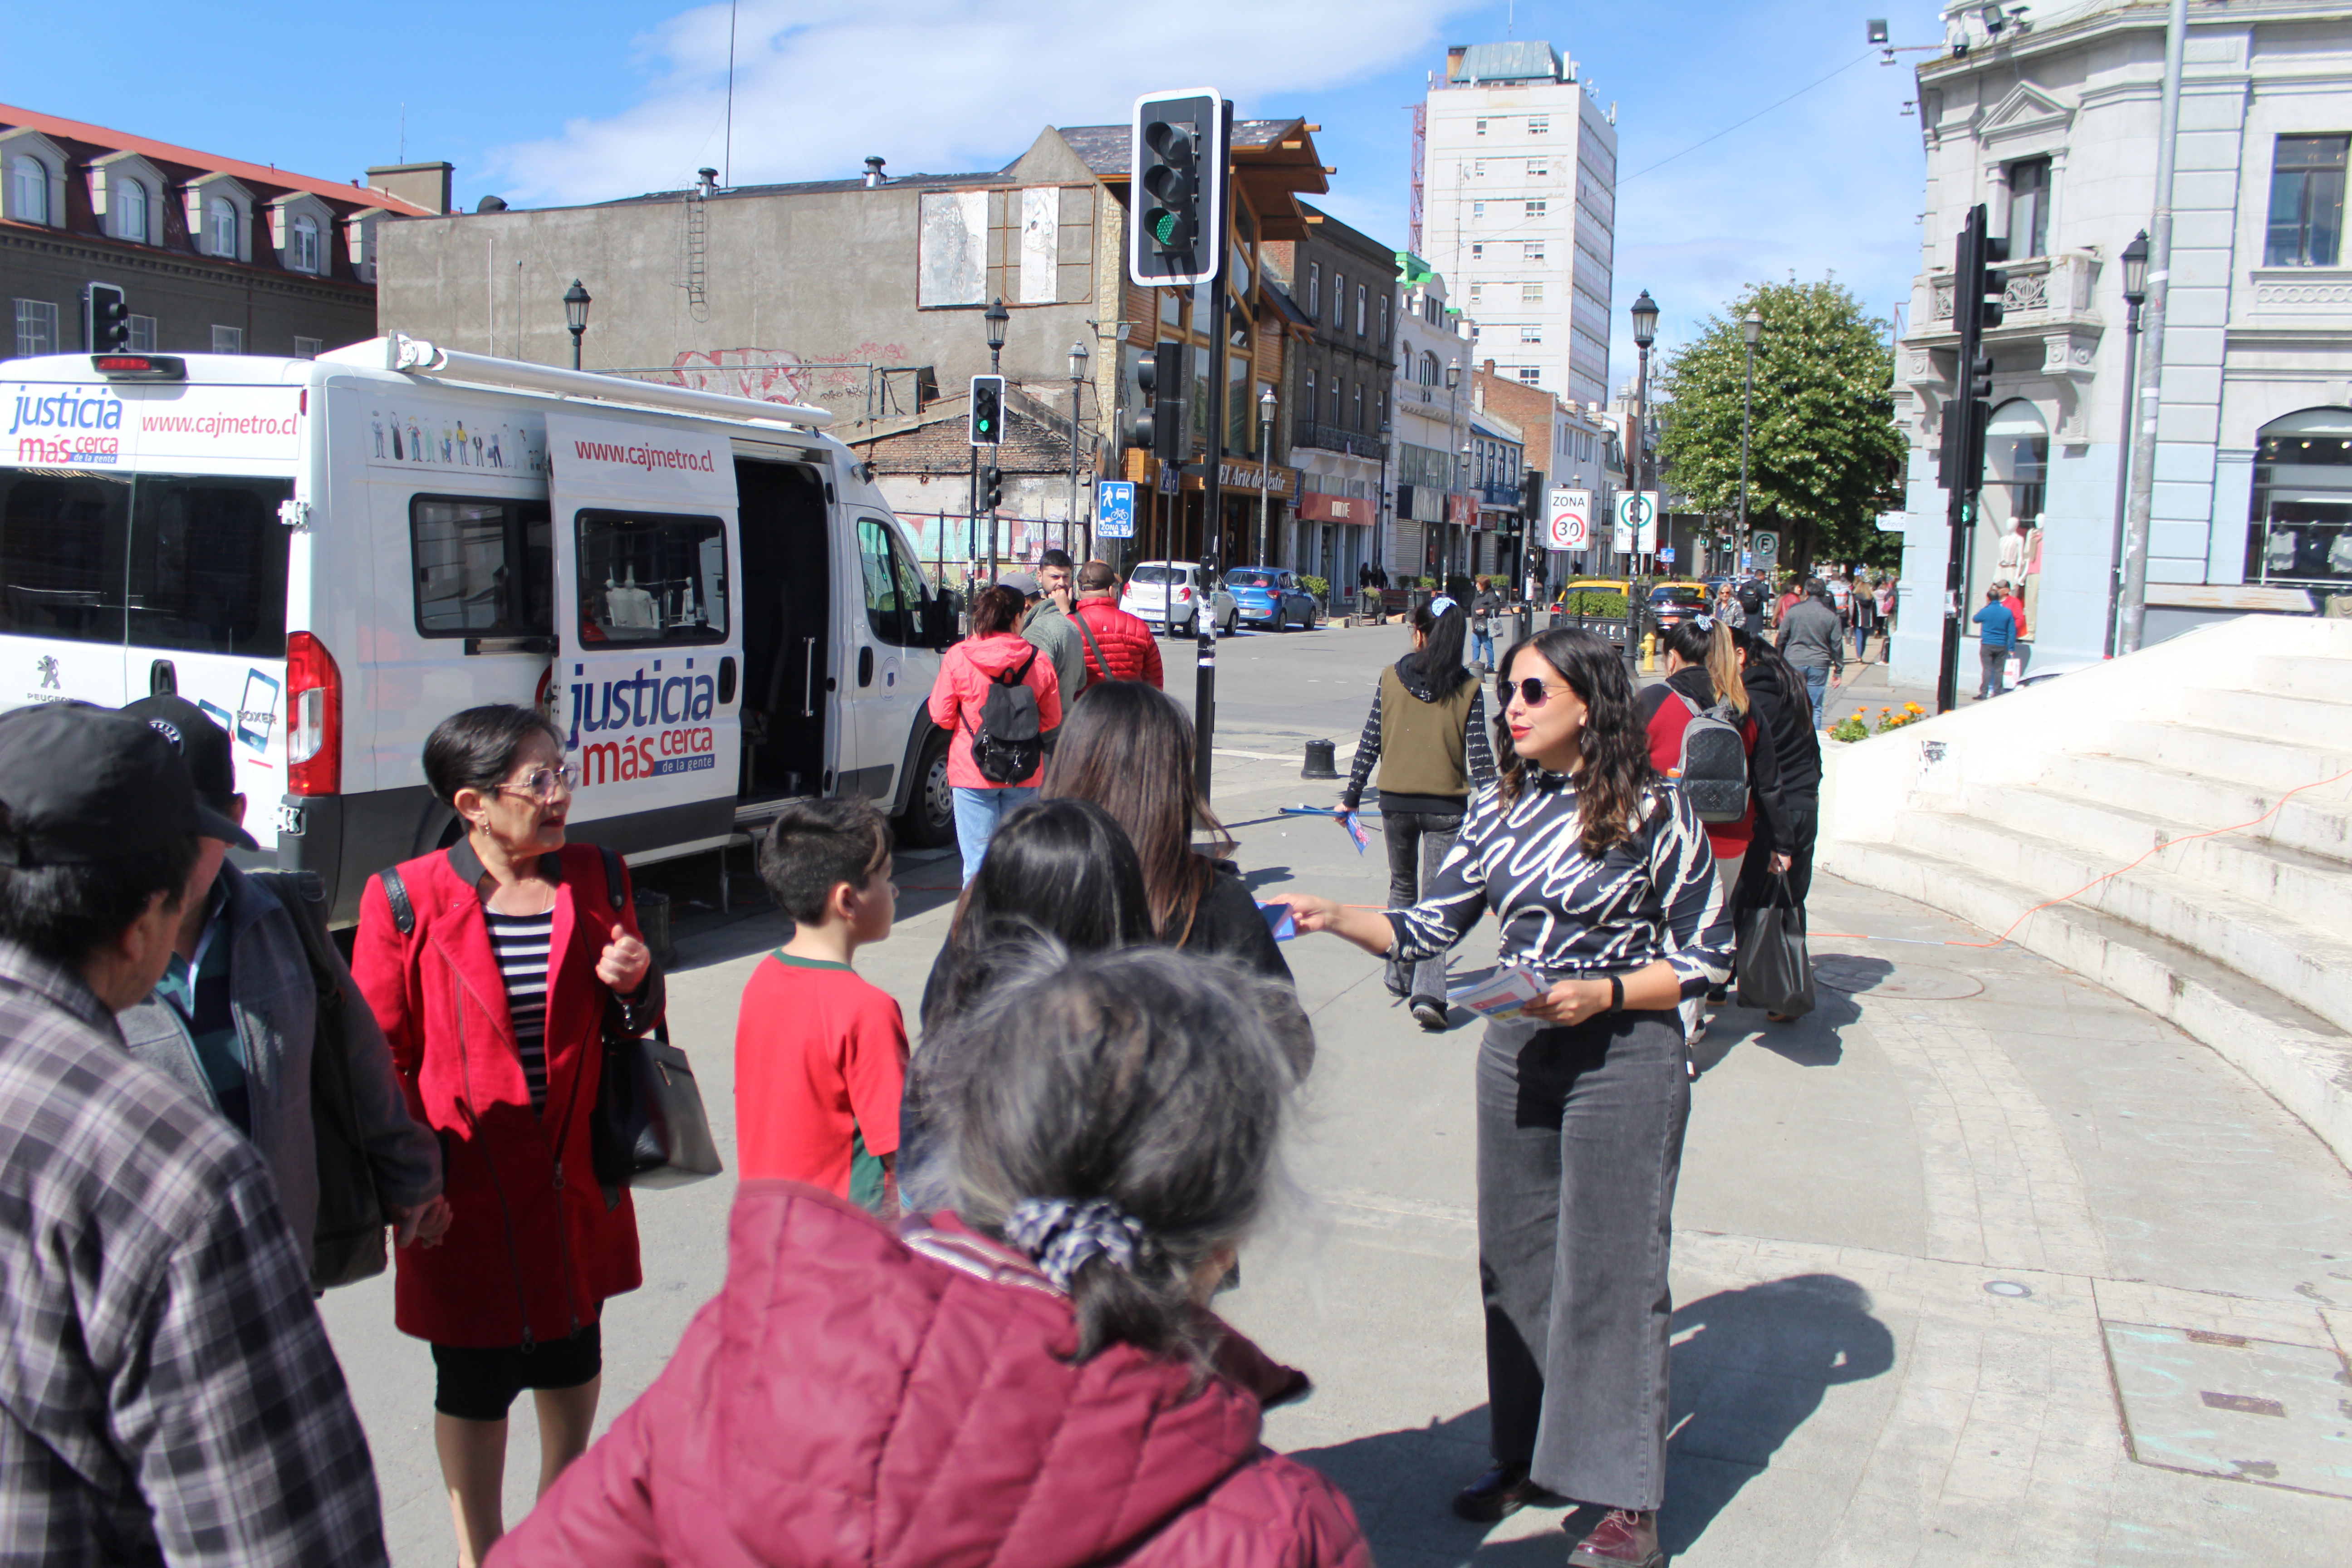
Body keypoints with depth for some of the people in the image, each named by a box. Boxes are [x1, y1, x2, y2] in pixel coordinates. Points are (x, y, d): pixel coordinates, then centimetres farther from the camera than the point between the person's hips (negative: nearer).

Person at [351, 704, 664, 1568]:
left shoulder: (596, 879, 0)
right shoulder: (406, 901, -12)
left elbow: (631, 1025, 10)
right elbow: (381, 1052, -5)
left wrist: (635, 986, -13)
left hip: (576, 1172, 4)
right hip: (468, 1184, -4)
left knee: (573, 1353, 20)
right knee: (473, 1379, 11)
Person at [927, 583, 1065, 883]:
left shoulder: (957, 658, -7)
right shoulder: (1039, 661, -2)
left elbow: (942, 716, -2)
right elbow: (1052, 718, 5)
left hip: (972, 771, -2)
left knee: (978, 860, 3)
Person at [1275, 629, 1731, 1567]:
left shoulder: (1651, 811, -11)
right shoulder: (1500, 808, 4)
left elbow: (1708, 956, -6)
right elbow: (1430, 927, 4)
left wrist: (1602, 995, -17)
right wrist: (1337, 919, -10)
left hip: (1625, 1059, -5)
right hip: (1516, 1054, 6)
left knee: (1611, 1265, 1)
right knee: (1516, 1258, 13)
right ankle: (1531, 1455, 30)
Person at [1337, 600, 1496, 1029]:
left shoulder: (1390, 679, -1)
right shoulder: (1469, 689, -4)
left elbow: (1370, 742, 1)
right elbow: (1479, 756, -5)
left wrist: (1352, 795, 8)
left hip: (1396, 801, 2)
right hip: (1446, 804, -1)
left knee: (1402, 888, 20)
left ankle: (1400, 975, 28)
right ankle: (1427, 992, -12)